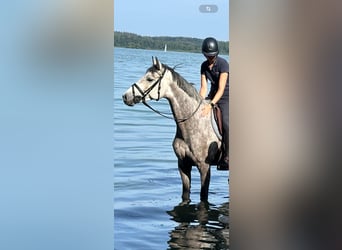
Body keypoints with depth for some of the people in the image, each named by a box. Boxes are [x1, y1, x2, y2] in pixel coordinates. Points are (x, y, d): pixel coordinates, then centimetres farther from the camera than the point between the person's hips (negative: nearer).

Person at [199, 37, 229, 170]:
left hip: (226, 97, -7)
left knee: (226, 124, -27)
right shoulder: (204, 66, 1)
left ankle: (226, 158, -21)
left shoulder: (223, 64, -18)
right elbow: (203, 87, -1)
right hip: (212, 96, 7)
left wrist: (211, 105, -34)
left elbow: (221, 89, -24)